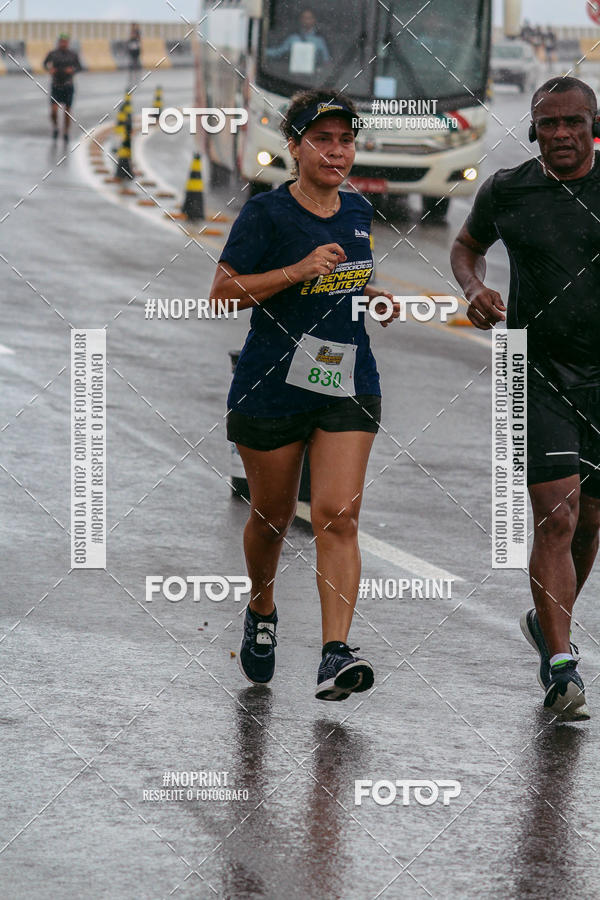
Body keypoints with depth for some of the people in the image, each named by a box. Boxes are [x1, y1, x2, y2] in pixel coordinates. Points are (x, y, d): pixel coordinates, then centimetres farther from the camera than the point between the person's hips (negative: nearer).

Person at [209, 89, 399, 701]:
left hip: (348, 385, 3)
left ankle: (335, 655, -18)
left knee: (337, 516, -11)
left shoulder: (358, 212, 8)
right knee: (272, 516, 11)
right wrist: (297, 271, -21)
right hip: (272, 389, -3)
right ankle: (261, 613, 41)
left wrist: (372, 296, 7)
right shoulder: (267, 213, -9)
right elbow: (222, 293, -12)